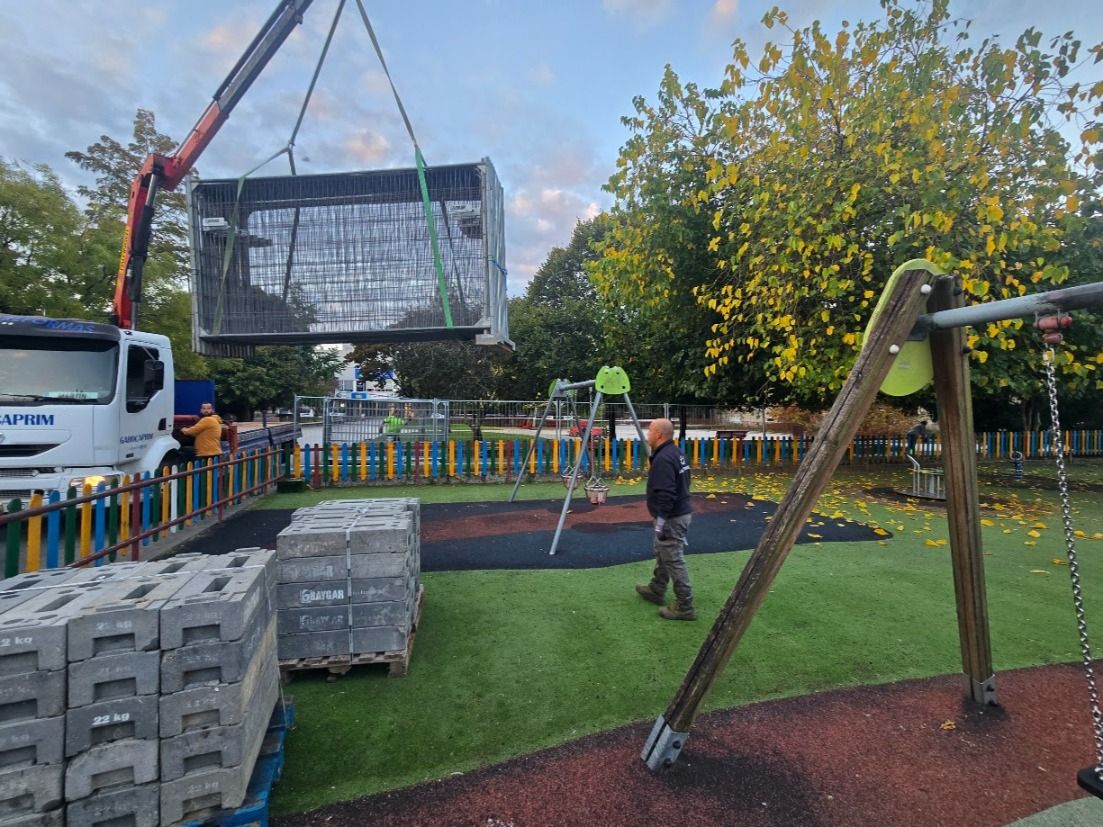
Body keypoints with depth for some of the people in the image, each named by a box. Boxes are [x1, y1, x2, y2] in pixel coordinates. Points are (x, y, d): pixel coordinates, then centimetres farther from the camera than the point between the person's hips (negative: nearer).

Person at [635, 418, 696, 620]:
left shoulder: (663, 459, -23)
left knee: (674, 561, -2)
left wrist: (660, 524, -21)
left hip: (671, 518, -11)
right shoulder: (675, 453, 10)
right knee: (662, 554, 23)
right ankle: (656, 591, 38)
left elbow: (666, 496, -27)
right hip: (680, 513, 11)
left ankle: (685, 607, 6)